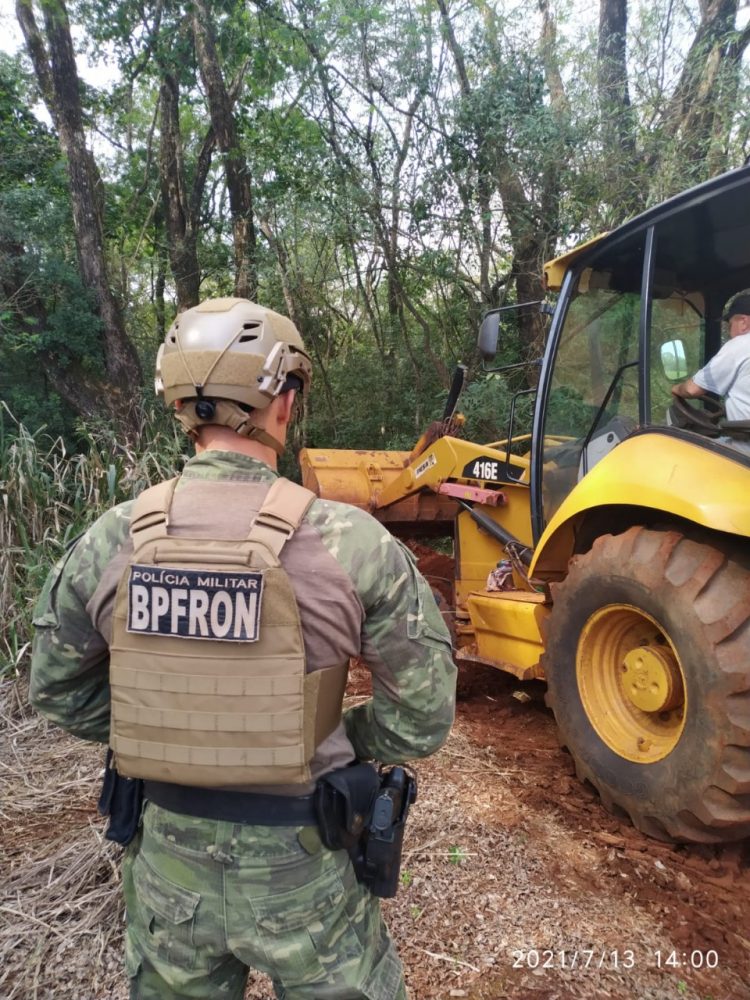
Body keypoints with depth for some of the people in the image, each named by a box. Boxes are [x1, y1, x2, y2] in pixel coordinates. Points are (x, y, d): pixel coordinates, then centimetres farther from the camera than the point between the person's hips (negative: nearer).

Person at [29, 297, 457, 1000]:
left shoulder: (109, 541, -12)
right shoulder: (351, 544, -21)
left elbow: (59, 691, 2)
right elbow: (422, 718, -14)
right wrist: (328, 745, 2)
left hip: (168, 851, 3)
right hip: (299, 862, -2)